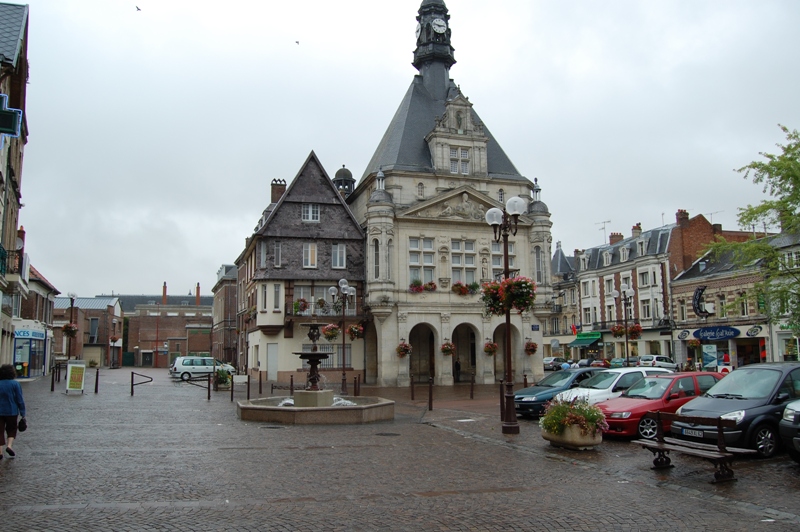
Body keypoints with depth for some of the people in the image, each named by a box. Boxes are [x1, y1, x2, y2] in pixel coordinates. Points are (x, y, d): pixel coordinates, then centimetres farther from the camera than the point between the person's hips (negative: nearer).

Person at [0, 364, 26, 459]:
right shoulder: (15, 384, -9)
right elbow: (20, 400, -8)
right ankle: (9, 446, -3)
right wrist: (23, 414, -3)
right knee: (11, 429, 17)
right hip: (12, 412, -1)